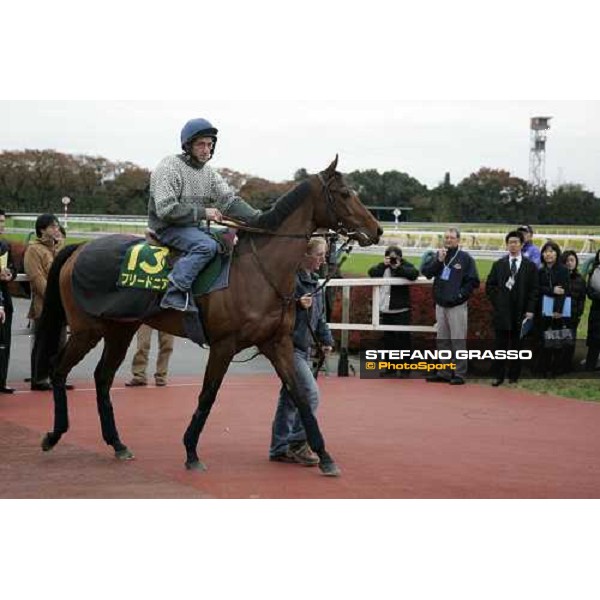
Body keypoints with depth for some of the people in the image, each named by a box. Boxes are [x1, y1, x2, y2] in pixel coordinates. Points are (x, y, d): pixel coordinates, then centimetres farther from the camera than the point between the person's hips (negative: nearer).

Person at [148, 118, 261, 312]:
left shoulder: (209, 173, 13)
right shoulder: (169, 168, -12)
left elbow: (230, 201, 5)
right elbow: (165, 210, -21)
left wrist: (257, 218, -11)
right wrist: (202, 213, -22)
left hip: (194, 228, 9)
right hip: (167, 228, -9)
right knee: (206, 245, -32)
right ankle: (175, 294, -36)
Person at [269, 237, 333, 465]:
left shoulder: (314, 281, 15)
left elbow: (320, 316, 24)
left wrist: (326, 339, 18)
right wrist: (297, 304, -31)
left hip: (304, 347, 10)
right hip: (289, 345, -10)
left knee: (291, 397, 12)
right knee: (310, 393, -14)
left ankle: (280, 448, 18)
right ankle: (298, 443, -6)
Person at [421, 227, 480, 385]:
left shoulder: (465, 258, -2)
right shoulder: (438, 255, 10)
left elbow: (473, 281, -4)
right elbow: (426, 272, 0)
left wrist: (460, 294, -11)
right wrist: (438, 260, -11)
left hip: (457, 306, -5)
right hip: (440, 305, 5)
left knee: (458, 341, -6)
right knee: (442, 341, 10)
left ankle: (459, 374, -3)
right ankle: (444, 373, 16)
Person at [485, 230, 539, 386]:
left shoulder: (530, 266, 5)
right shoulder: (498, 265, 9)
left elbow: (534, 290, 3)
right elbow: (489, 286, 11)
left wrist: (530, 310, -5)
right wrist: (497, 301, -1)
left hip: (520, 313, -1)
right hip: (502, 311, 1)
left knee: (516, 344, 3)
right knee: (500, 344, 0)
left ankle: (514, 376, 11)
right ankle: (499, 376, 4)